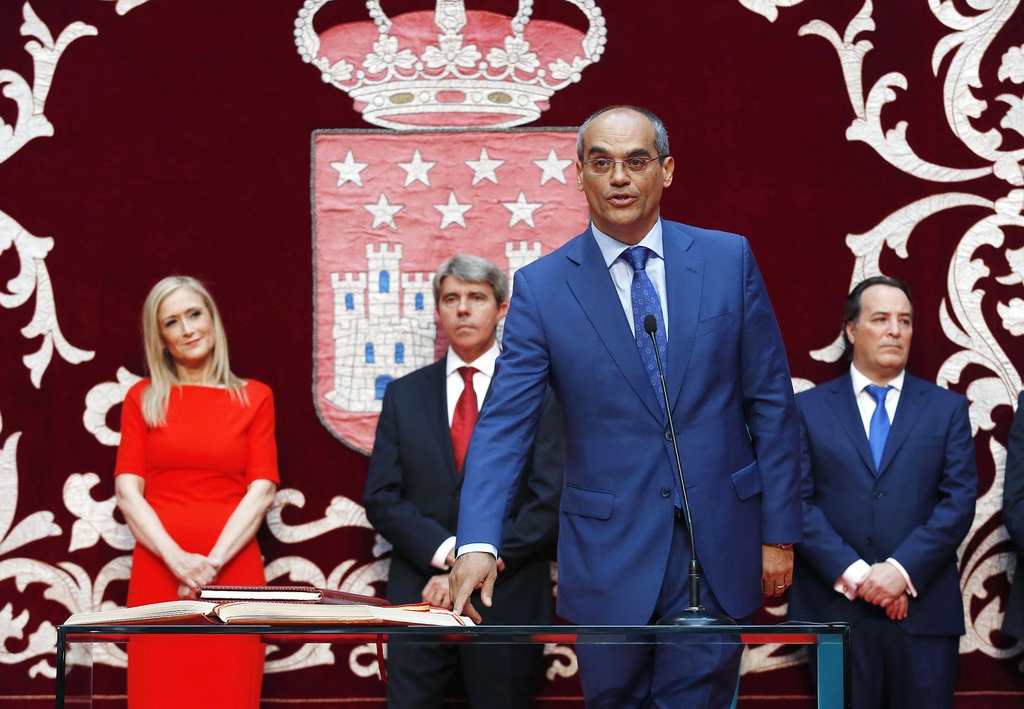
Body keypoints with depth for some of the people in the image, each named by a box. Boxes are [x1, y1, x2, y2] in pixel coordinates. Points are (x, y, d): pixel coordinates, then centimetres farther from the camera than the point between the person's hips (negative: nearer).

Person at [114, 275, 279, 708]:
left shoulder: (254, 397, 9)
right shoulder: (143, 399, 10)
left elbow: (261, 490, 1)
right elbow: (127, 492, 2)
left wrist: (213, 562, -11)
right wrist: (179, 560, -12)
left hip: (232, 570, 0)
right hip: (159, 571, 0)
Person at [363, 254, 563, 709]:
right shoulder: (404, 395, 10)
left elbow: (550, 501, -6)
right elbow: (381, 499, 3)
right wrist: (446, 552, -13)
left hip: (509, 599, -2)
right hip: (420, 596, 2)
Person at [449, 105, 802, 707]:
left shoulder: (729, 260, 2)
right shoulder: (541, 287, -2)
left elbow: (771, 403, 4)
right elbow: (504, 425, -9)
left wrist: (779, 533, 1)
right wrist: (477, 543, -23)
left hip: (718, 545, 0)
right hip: (610, 554, 0)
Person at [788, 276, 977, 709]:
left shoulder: (947, 409, 11)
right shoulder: (808, 409, 8)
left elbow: (959, 501, 2)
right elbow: (798, 502, -1)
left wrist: (901, 570, -11)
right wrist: (852, 575, -12)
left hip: (923, 609, 1)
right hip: (834, 608, -1)